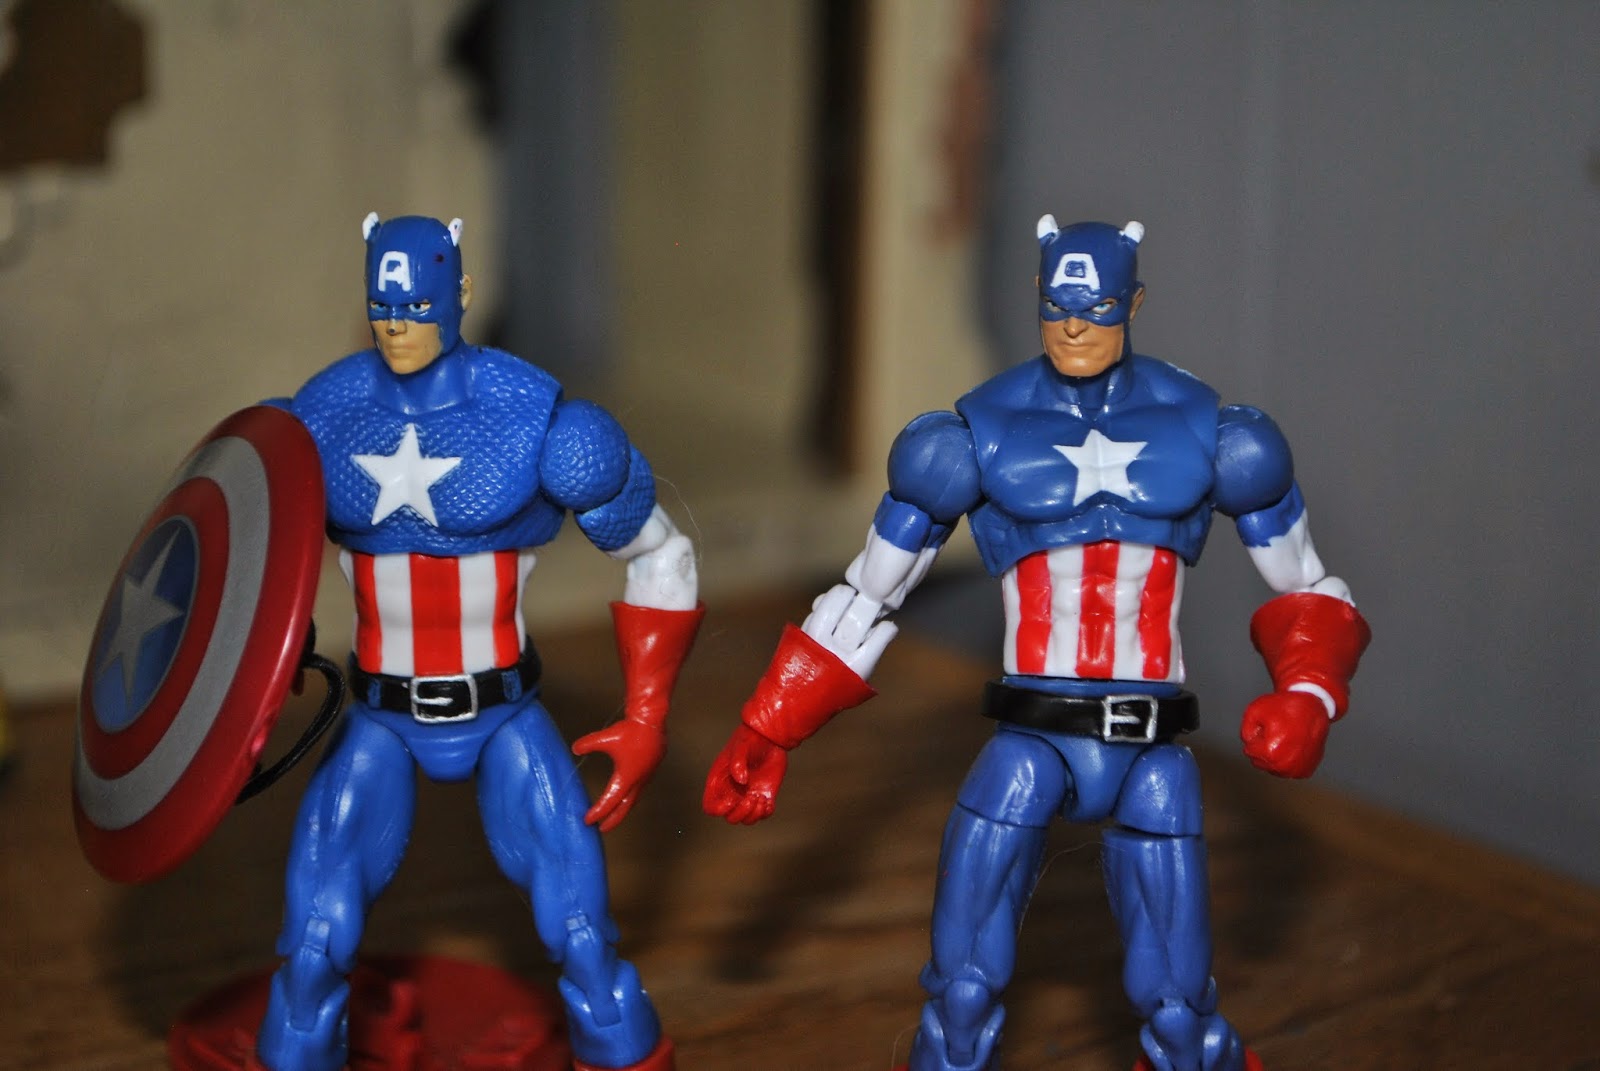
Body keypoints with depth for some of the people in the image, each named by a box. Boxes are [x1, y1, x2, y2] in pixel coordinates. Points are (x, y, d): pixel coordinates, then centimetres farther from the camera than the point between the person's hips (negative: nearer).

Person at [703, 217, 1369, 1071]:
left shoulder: (1200, 429, 1)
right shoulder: (981, 432, -2)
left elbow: (1308, 595, 9)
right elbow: (867, 599, 6)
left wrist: (1308, 697, -12)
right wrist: (770, 734, 2)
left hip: (1151, 755, 1)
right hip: (1029, 744, 0)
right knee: (963, 988, -6)